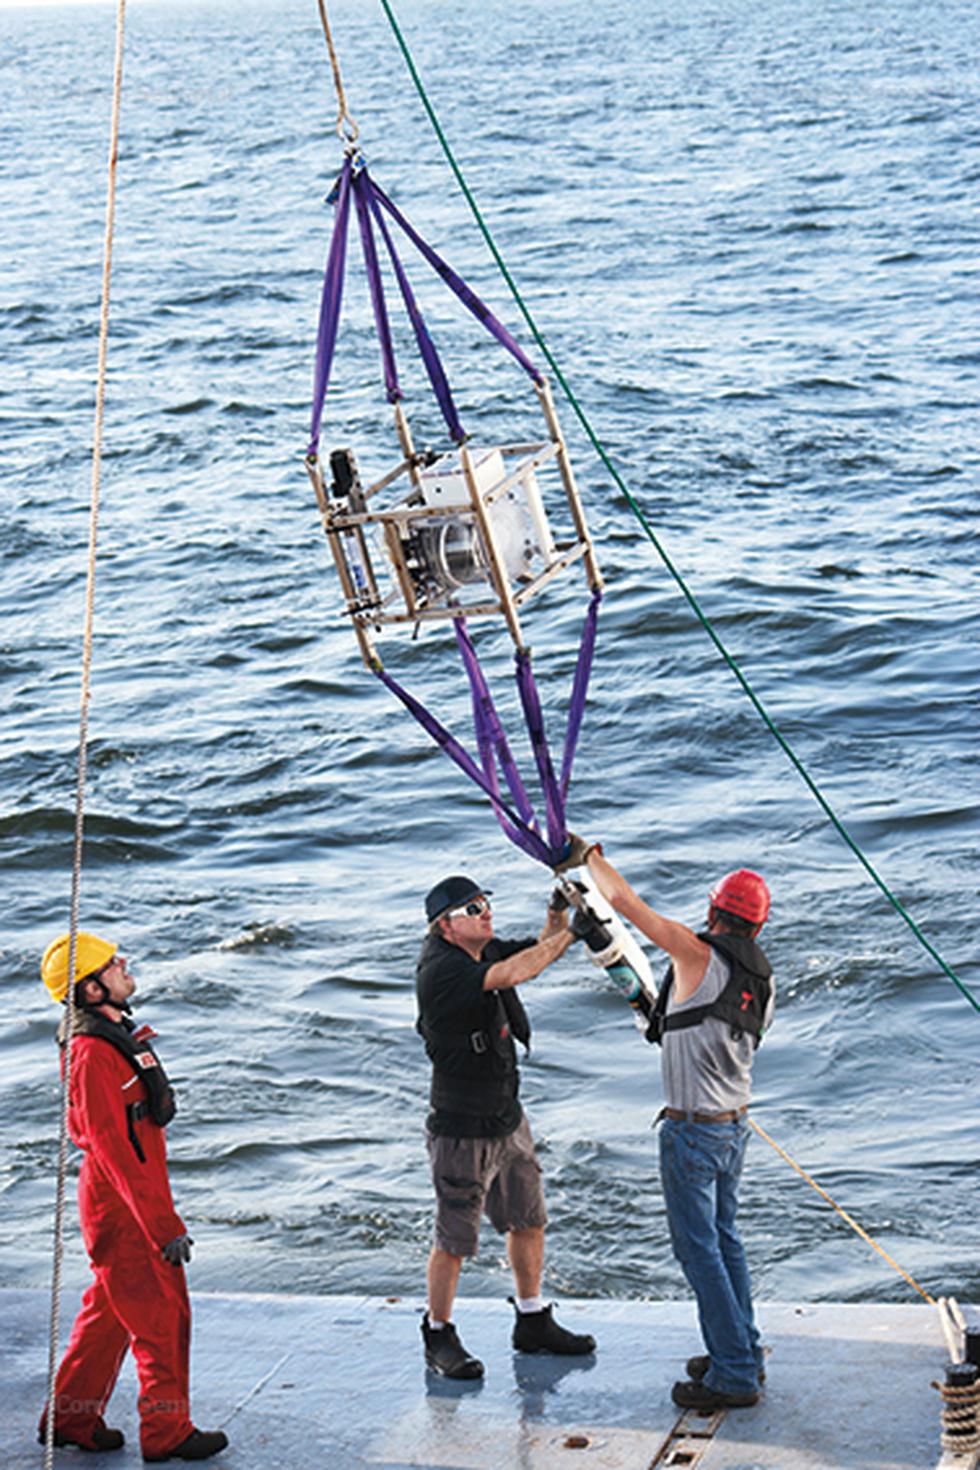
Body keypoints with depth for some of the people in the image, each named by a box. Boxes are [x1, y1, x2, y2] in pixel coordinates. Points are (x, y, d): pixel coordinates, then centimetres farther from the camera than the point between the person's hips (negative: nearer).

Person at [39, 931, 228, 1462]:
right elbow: (114, 1149, -26)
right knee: (163, 1315, 0)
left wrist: (162, 1208, 23)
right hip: (122, 1205, -10)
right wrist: (164, 1226, -25)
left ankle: (71, 1418, 29)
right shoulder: (92, 1053, -23)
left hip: (133, 1195, 10)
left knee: (111, 1310, 18)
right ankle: (167, 1433, 12)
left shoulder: (115, 1034, 9)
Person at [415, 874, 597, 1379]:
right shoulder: (439, 970, -24)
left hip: (507, 1121, 9)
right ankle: (438, 1337, 20)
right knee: (454, 1241, 3)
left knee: (528, 1222, 17)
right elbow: (511, 974, -37)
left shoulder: (484, 950, 2)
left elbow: (542, 948, 10)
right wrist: (571, 931, -31)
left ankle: (532, 1322, 33)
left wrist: (559, 910, -10)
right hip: (461, 1132, -8)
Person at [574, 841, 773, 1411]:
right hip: (736, 1123, 8)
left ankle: (734, 1377, 4)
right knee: (724, 1238, 20)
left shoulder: (701, 956, -18)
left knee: (699, 1248, 0)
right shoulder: (762, 979, 3)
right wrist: (667, 1017, 32)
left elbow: (625, 901, -17)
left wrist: (589, 854, -1)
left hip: (693, 1131, -8)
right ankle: (744, 1353, 29)